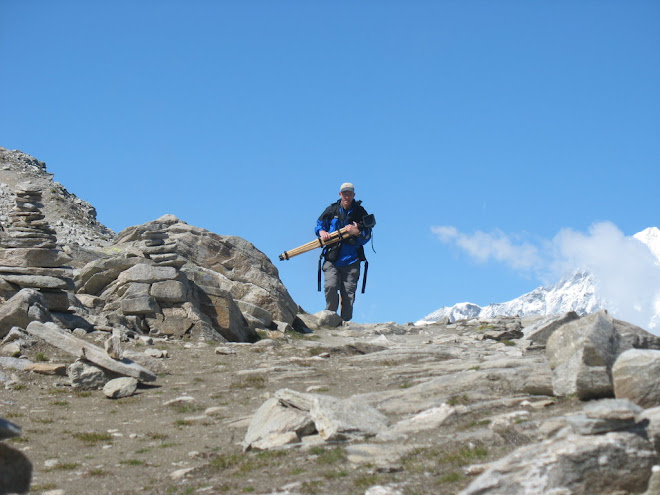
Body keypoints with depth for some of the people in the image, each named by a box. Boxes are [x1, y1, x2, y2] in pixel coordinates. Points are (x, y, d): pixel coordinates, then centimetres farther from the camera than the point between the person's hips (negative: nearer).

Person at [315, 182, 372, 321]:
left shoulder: (360, 212, 7)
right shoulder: (331, 210, 10)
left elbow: (367, 236, 5)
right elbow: (319, 225, 18)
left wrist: (357, 232, -15)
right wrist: (322, 232, -4)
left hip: (351, 259, 0)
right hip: (332, 258, 0)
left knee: (348, 293, -3)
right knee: (330, 286, -17)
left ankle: (345, 322, 7)